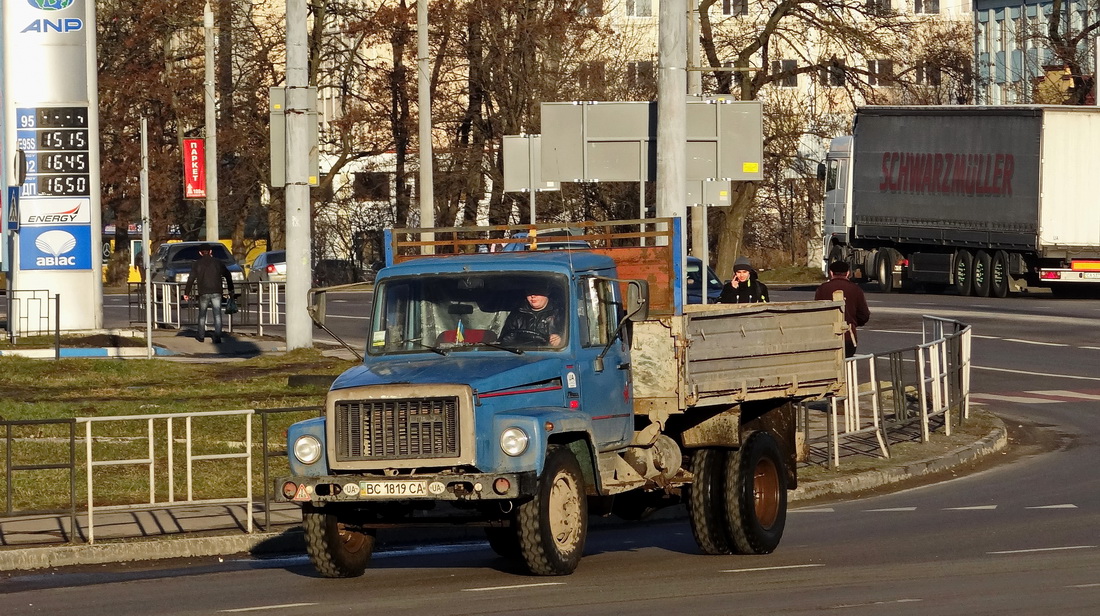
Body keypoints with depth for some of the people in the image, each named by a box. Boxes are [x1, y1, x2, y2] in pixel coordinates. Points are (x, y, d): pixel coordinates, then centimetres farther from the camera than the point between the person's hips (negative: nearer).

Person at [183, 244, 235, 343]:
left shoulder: (197, 264, 3)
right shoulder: (217, 263, 7)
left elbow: (191, 279, 0)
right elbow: (227, 275, 13)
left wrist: (187, 293, 6)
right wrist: (231, 289, 23)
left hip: (203, 293, 0)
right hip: (216, 292, 0)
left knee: (202, 315, 15)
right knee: (217, 315, 0)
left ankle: (201, 336, 19)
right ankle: (217, 337, -8)